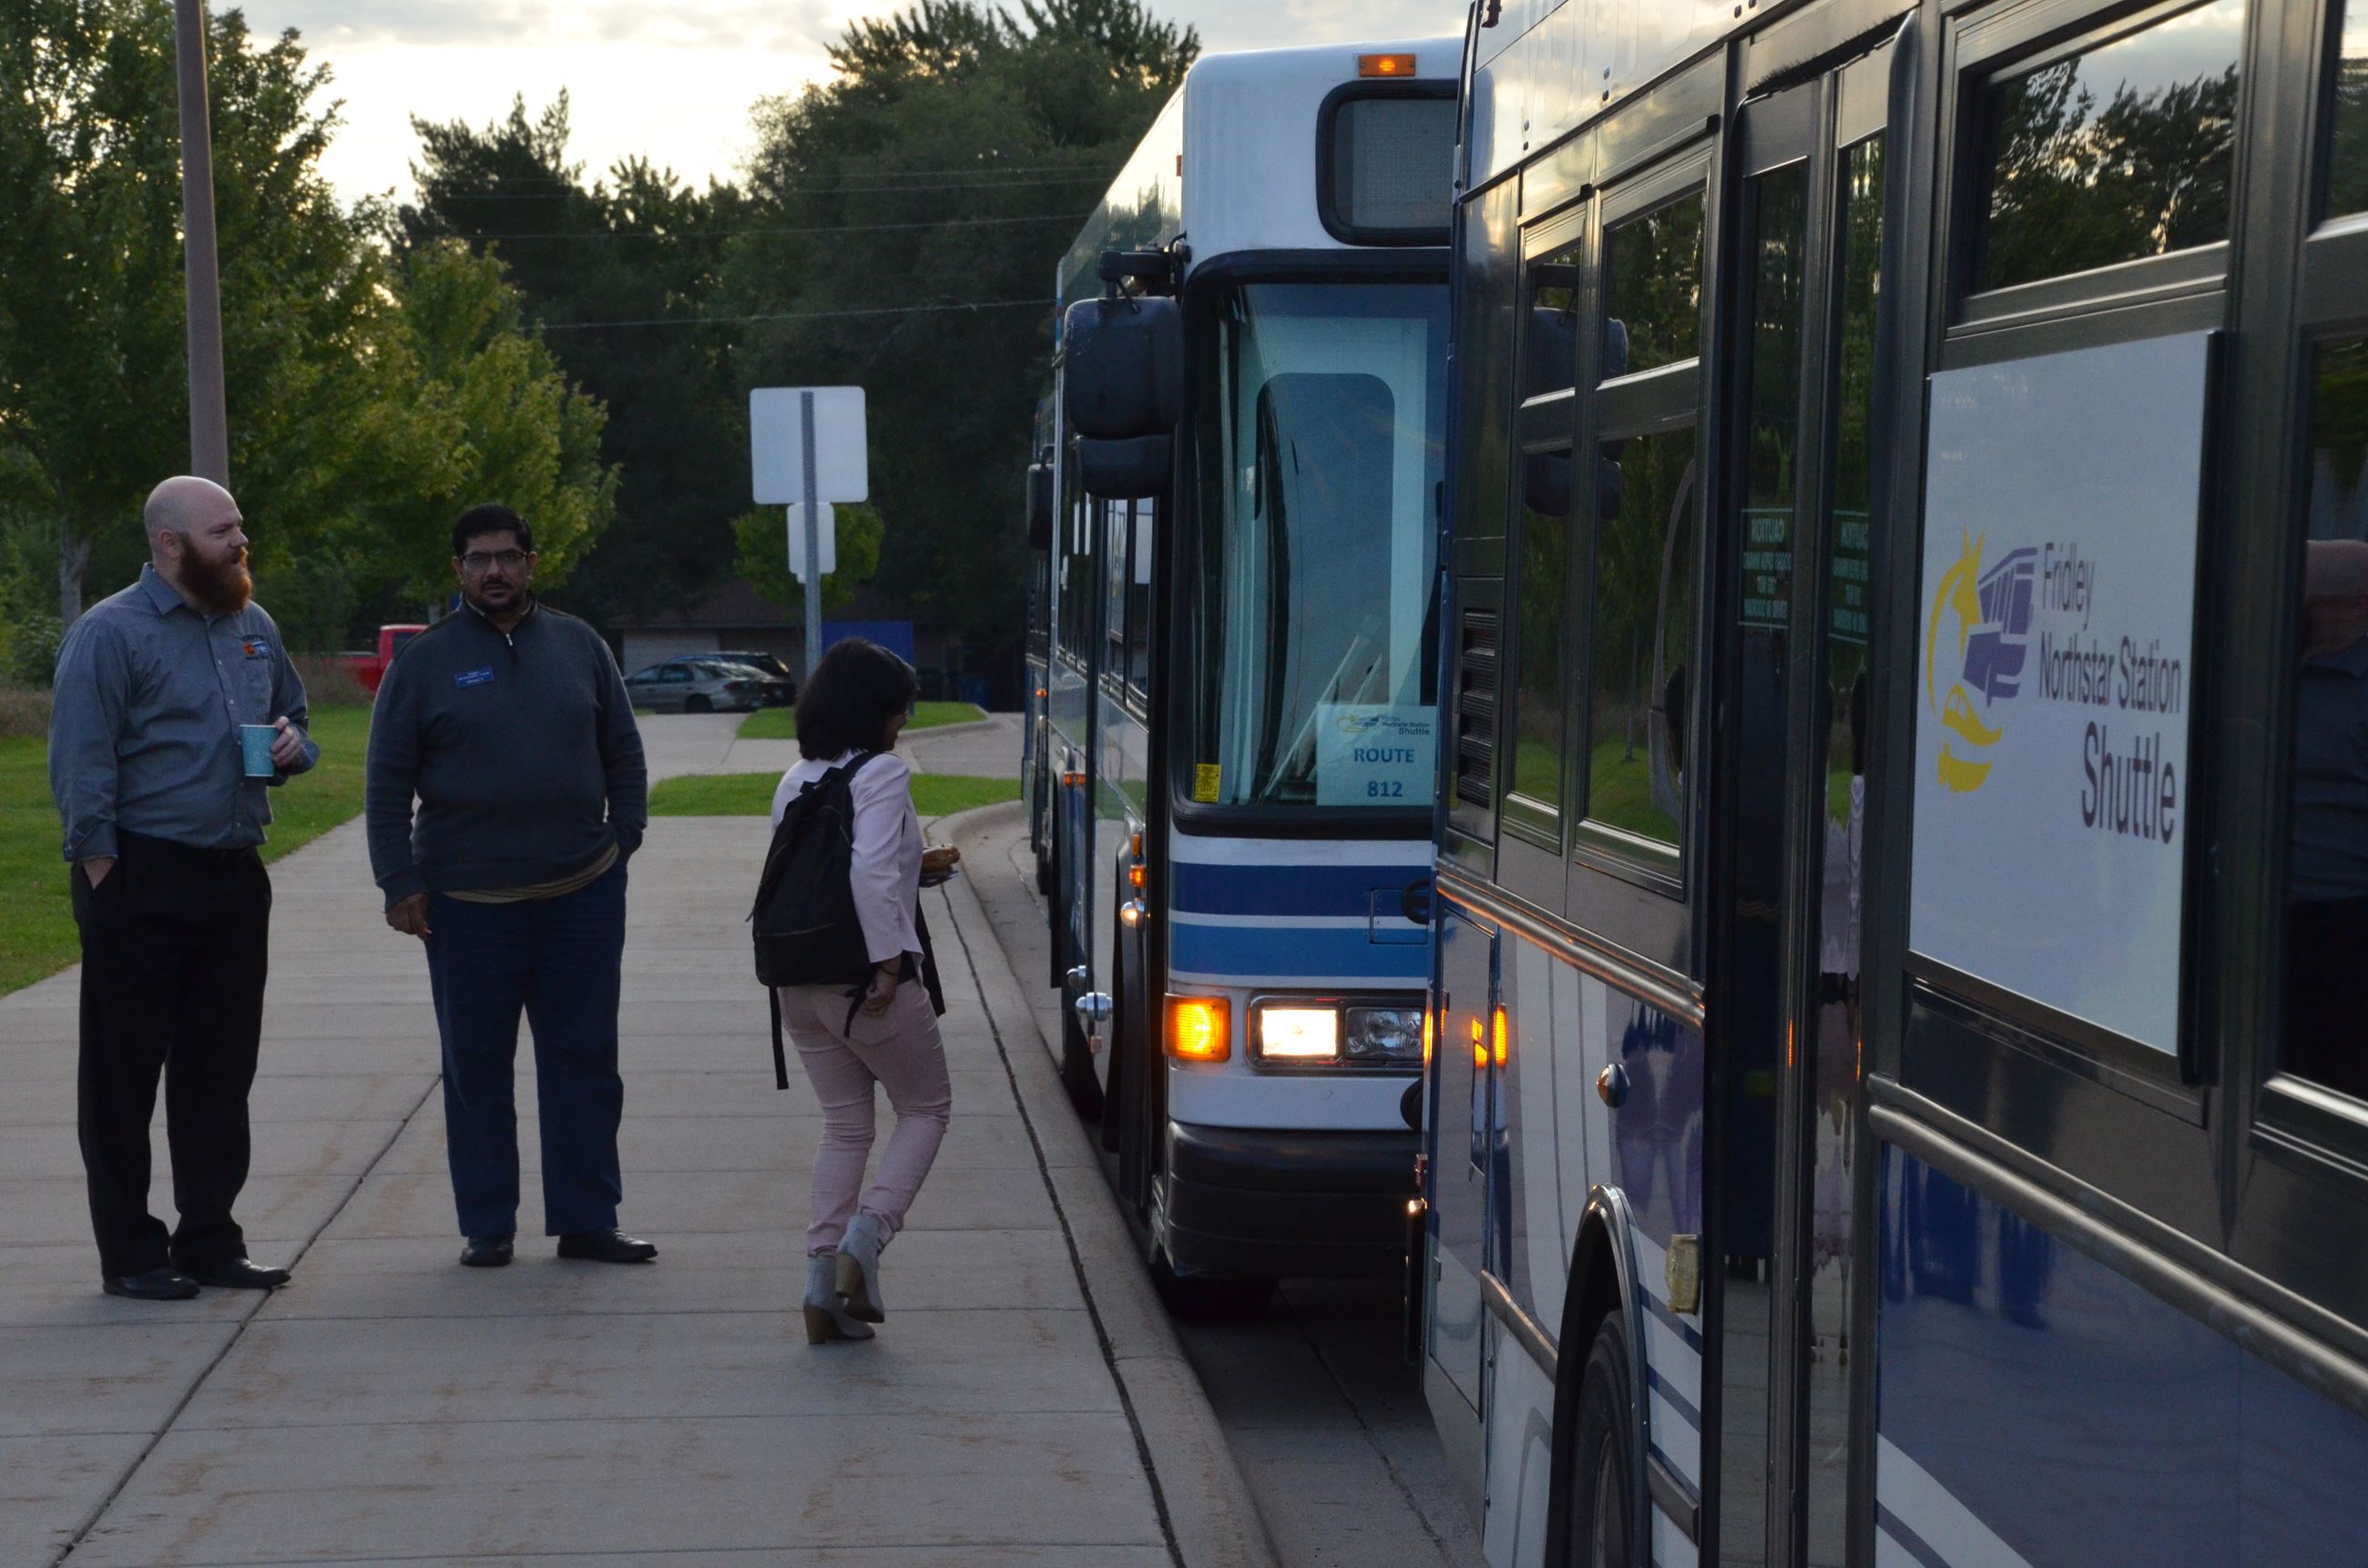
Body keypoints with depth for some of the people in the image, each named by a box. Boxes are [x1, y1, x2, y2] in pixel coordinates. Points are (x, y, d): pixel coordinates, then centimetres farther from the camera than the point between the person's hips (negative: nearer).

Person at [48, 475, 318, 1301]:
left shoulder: (253, 626, 13)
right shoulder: (111, 632, -9)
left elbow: (293, 713, 26)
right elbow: (80, 761, -13)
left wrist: (294, 746, 3)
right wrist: (101, 864, -17)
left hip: (234, 876, 7)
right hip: (142, 880, -7)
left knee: (222, 1068, 11)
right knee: (125, 1072, 1)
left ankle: (210, 1240, 21)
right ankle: (130, 1254, 9)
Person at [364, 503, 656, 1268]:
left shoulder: (578, 645, 8)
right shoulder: (425, 661, 1)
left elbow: (623, 752, 15)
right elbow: (387, 784, 2)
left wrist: (623, 840, 7)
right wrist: (400, 885, -4)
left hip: (584, 893, 2)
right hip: (468, 902, -2)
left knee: (585, 1060, 4)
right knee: (476, 1067, 4)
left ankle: (586, 1220, 12)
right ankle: (487, 1227, 13)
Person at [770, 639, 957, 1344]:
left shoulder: (795, 782, 11)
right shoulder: (882, 774, -11)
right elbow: (870, 873, -24)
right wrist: (889, 960, -18)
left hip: (800, 985, 6)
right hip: (869, 984, -6)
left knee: (845, 1126, 15)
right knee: (926, 1109, 12)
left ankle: (823, 1273, 6)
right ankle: (865, 1234, -6)